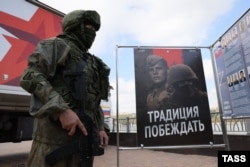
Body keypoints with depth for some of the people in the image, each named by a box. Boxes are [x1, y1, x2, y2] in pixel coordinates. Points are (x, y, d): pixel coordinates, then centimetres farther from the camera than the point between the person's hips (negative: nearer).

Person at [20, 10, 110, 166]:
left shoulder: (91, 62, 22)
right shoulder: (57, 46, 3)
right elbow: (31, 76, -12)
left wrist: (100, 128, 12)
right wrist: (62, 109, -22)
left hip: (84, 132, 7)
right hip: (56, 131, -7)